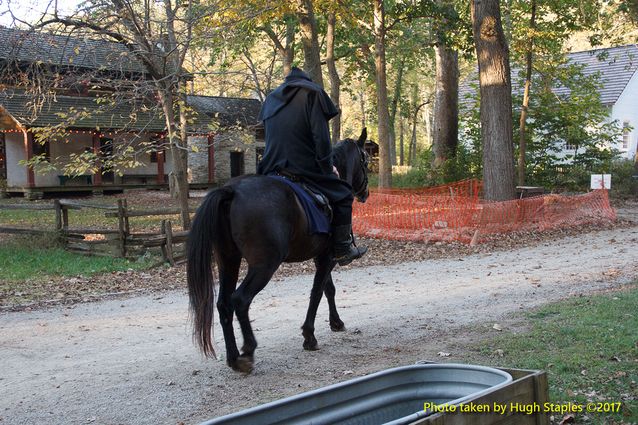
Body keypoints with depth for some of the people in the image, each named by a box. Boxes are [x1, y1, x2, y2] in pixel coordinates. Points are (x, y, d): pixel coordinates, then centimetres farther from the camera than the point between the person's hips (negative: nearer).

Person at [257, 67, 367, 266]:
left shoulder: (271, 99, 20)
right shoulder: (313, 94, 2)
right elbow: (321, 136, -7)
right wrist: (328, 167, 0)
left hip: (271, 168, 6)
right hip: (304, 167, -5)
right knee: (343, 195, 11)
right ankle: (342, 249, 9)